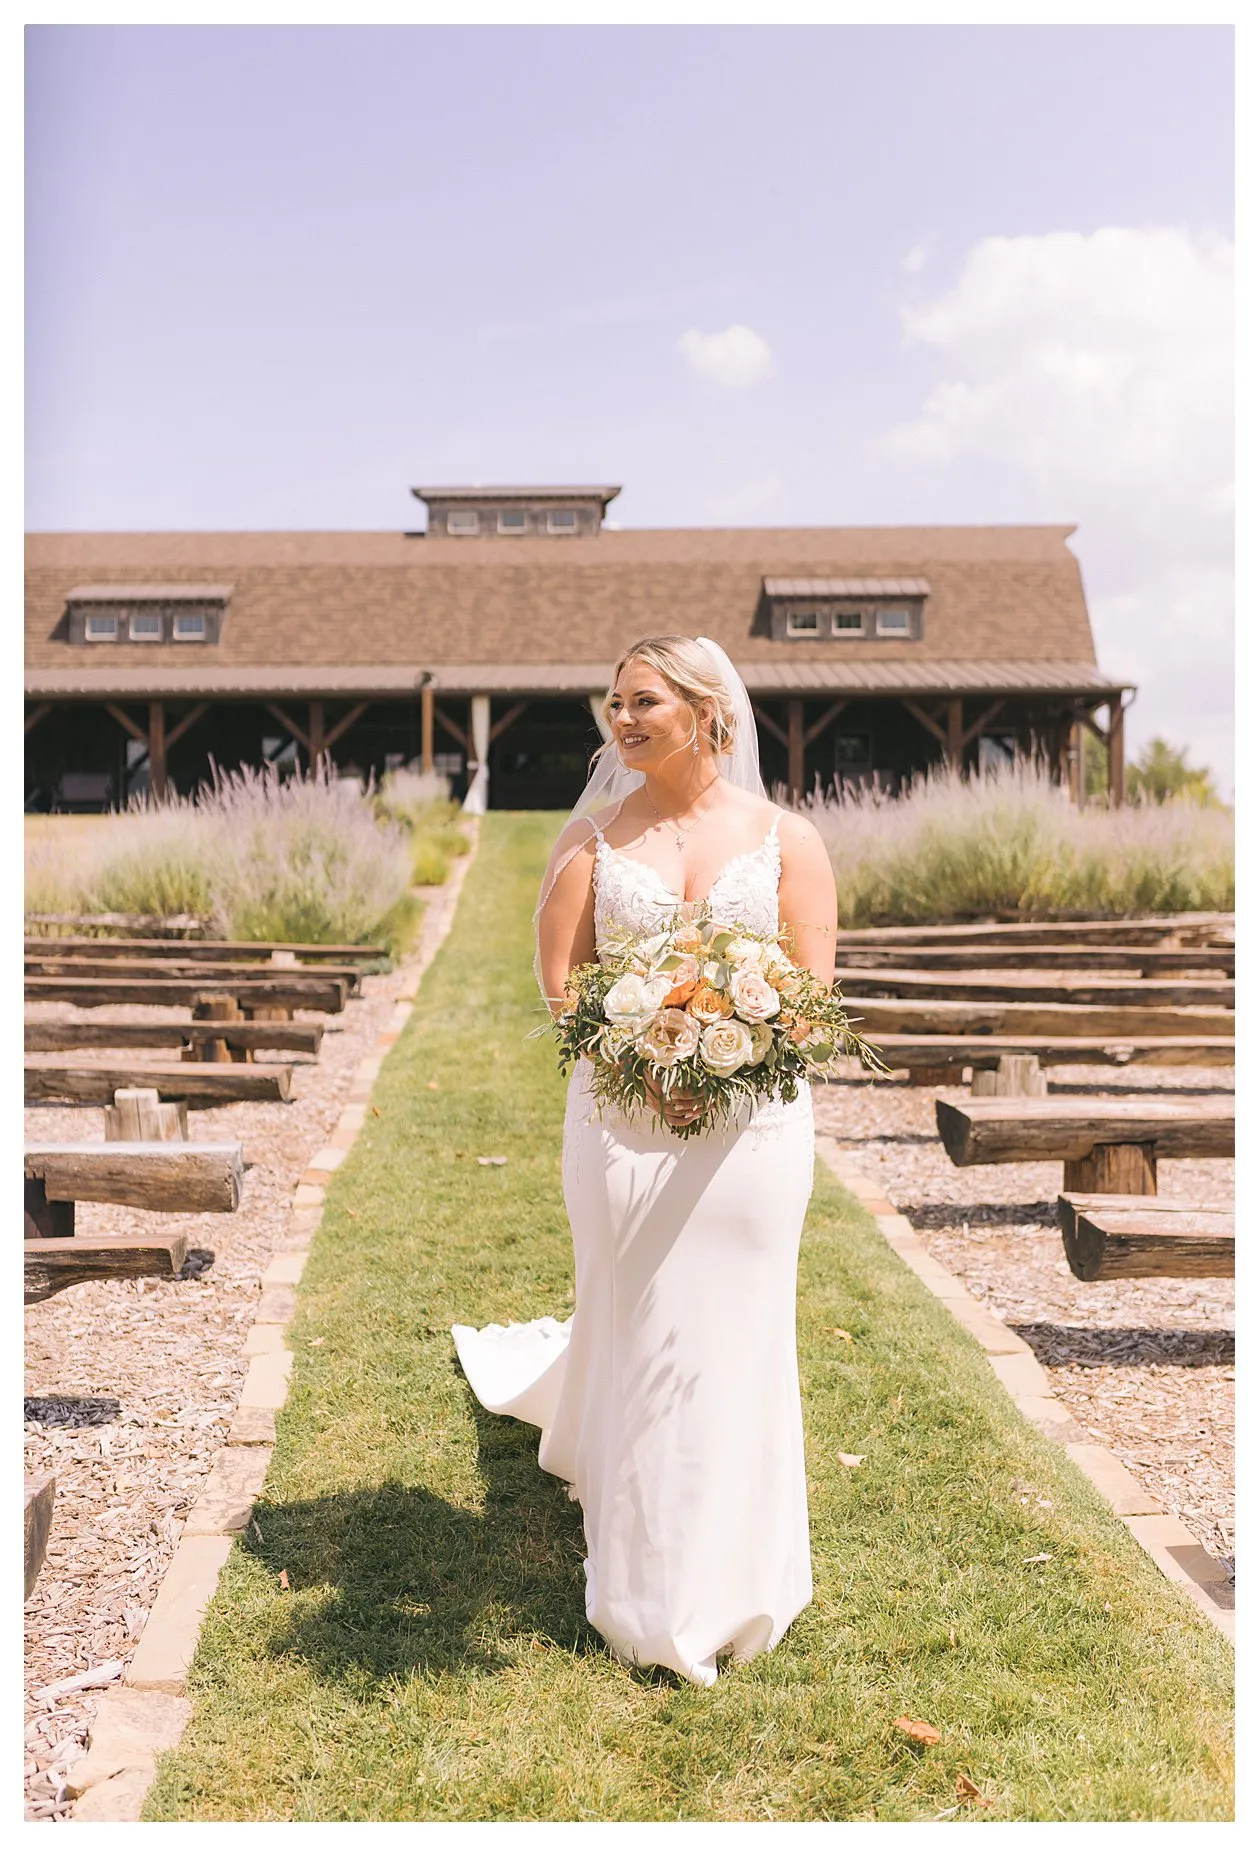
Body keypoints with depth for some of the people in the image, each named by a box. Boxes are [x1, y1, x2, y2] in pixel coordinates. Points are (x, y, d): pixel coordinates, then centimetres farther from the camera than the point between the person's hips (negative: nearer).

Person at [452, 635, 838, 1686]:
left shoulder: (787, 839, 3)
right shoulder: (594, 835, 5)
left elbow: (811, 989, -3)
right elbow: (560, 978, -1)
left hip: (752, 1118, 0)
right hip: (621, 1119, 1)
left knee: (732, 1337, 6)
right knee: (637, 1333, 9)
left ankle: (727, 1584, 26)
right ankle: (649, 1597, 29)